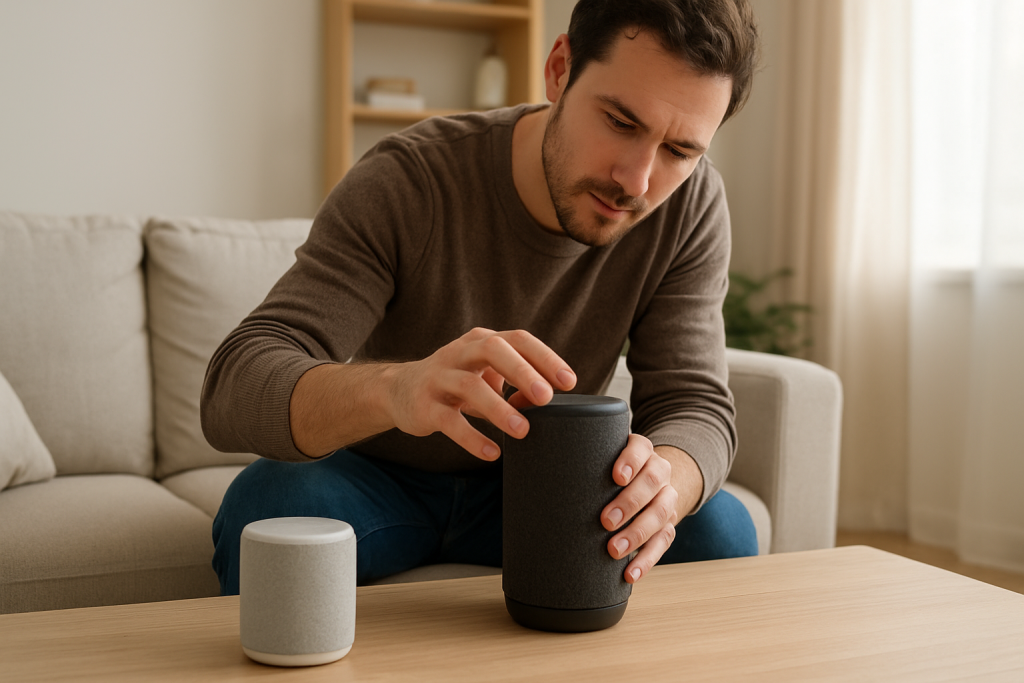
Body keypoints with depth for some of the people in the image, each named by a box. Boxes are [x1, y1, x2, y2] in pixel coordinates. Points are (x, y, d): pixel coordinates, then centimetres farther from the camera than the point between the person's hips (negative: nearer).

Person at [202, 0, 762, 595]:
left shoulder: (692, 204, -16)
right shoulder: (404, 183, -26)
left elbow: (698, 407, -18)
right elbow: (232, 388, -34)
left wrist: (663, 484, -44)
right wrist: (392, 387, -57)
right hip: (380, 475, -1)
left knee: (718, 530, -23)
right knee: (269, 505, -33)